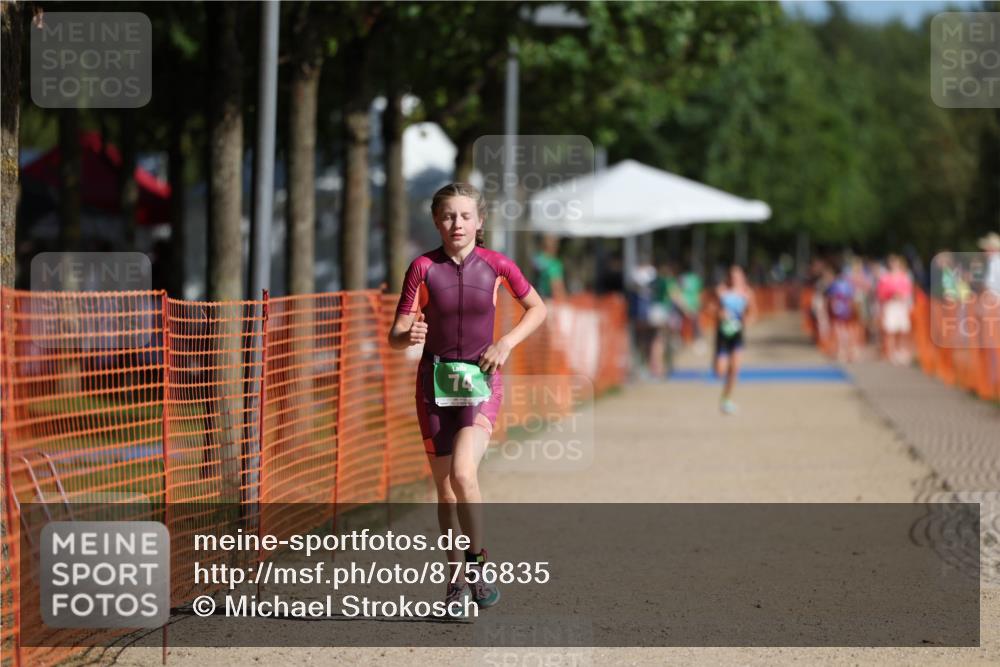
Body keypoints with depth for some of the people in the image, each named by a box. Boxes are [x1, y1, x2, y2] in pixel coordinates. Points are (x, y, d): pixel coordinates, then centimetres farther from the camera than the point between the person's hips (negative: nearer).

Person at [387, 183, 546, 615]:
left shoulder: (495, 265, -4)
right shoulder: (423, 268, -6)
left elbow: (537, 308, 11)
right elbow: (395, 336, -8)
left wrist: (507, 343, -5)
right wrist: (409, 336, -32)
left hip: (481, 381, -1)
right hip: (435, 381, 1)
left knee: (463, 474, -22)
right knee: (445, 487, 6)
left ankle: (477, 559, -2)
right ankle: (457, 579, 21)